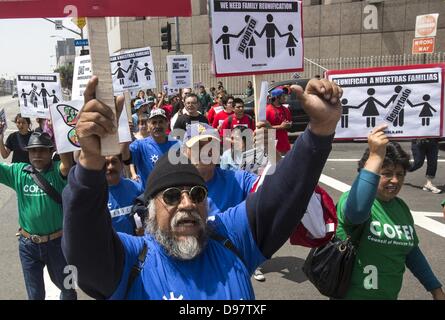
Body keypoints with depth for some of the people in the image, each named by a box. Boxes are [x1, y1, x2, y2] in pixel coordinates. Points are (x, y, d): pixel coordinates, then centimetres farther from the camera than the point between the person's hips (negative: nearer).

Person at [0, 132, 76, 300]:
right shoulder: (18, 172, -2)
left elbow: (67, 161, -33)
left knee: (66, 286, 22)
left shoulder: (58, 171, -12)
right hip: (28, 244, 2)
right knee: (35, 294, 20)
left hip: (57, 242, -2)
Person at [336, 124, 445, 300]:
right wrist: (375, 157, -43)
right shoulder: (350, 199, -18)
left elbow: (411, 251, 14)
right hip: (353, 294, -6)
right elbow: (357, 211, -43)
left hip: (390, 295, 7)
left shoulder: (401, 206, 3)